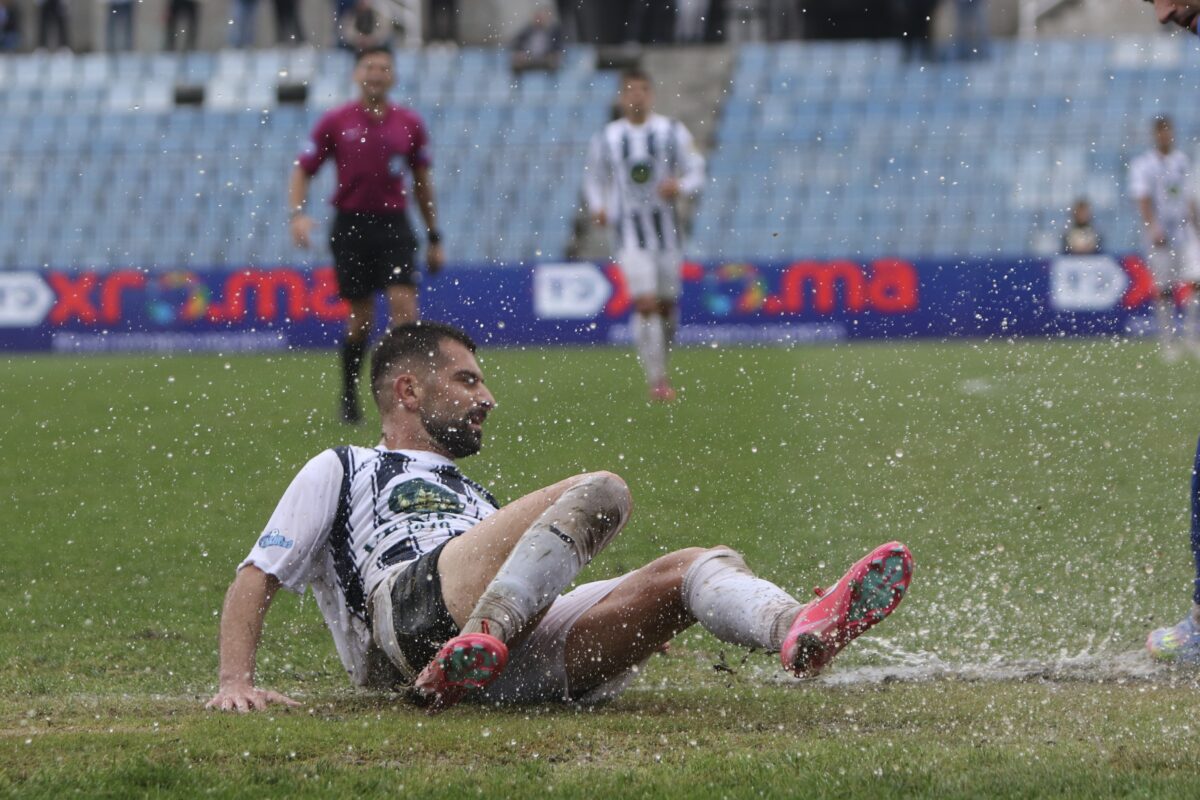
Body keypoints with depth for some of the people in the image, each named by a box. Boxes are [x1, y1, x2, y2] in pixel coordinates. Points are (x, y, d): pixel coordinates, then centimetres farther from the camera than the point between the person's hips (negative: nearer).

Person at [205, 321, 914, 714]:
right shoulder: (340, 472, 26)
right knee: (601, 491, -23)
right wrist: (237, 681, -4)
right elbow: (256, 579, 14)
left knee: (698, 566, -14)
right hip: (410, 614, -6)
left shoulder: (477, 498, 44)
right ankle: (477, 646, -43)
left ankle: (800, 630, -49)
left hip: (524, 663, 6)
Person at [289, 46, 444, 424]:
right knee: (361, 318, 2)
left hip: (394, 226, 1)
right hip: (351, 226, -1)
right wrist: (297, 213, -13)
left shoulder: (409, 124, 5)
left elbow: (422, 181, 14)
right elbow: (303, 170, 4)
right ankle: (349, 393, 21)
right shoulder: (335, 122, 0)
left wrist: (434, 238, 14)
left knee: (404, 305, -14)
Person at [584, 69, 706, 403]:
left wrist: (680, 187, -19)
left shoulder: (672, 132, 1)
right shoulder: (606, 138, 4)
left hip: (666, 226, 2)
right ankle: (656, 379, -12)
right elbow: (594, 178, 17)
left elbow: (696, 175, 3)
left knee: (667, 304, 9)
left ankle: (660, 362, 34)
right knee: (645, 304, -16)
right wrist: (597, 206, -3)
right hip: (630, 230, -1)